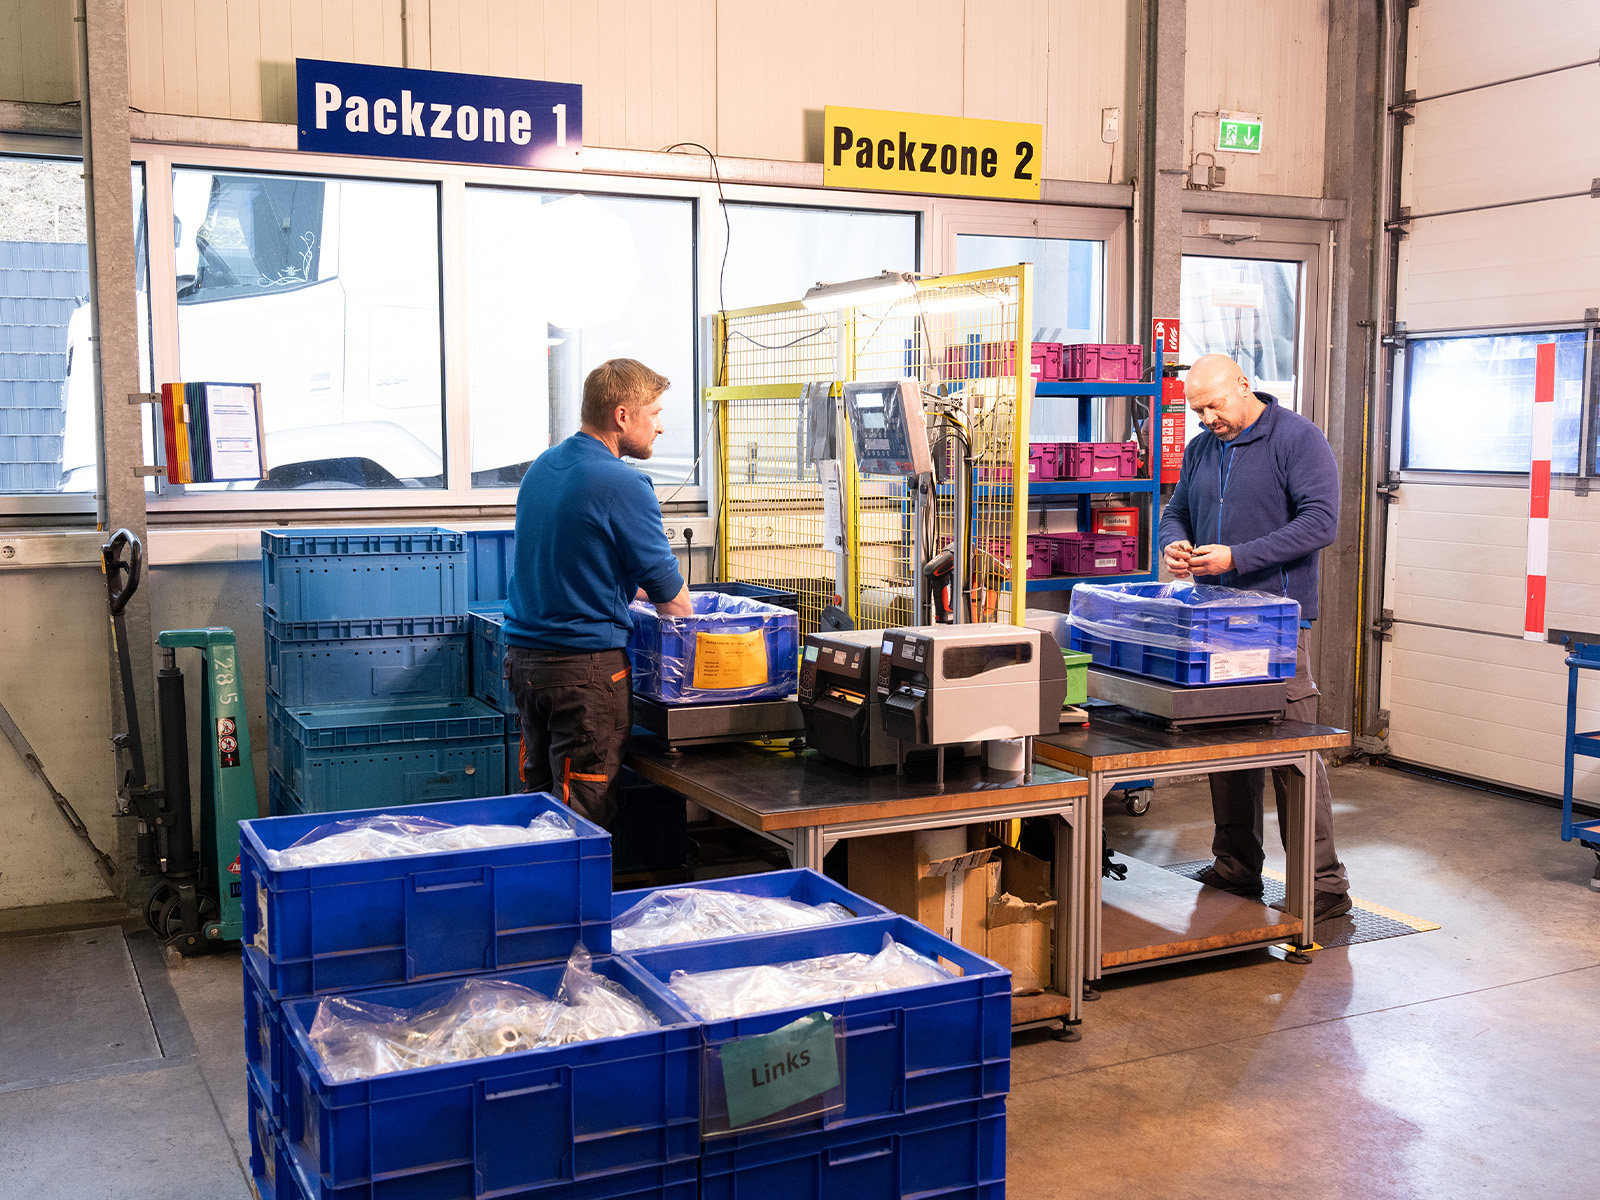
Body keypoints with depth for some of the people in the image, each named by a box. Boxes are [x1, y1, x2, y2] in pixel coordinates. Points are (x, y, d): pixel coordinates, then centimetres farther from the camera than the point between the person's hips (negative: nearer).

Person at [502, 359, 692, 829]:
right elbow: (665, 584, -7)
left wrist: (635, 591, 23)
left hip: (523, 652, 8)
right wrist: (690, 621, 12)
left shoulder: (541, 467, 10)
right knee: (586, 814, -1)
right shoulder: (623, 484, -15)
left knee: (537, 792, 15)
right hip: (585, 666, -8)